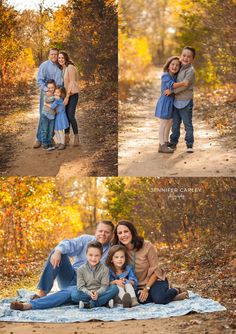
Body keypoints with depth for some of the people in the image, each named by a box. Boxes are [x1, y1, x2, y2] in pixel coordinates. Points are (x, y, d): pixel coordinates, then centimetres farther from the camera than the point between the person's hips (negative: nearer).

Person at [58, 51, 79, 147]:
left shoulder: (70, 67, -11)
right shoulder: (61, 69, 12)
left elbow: (72, 83, -14)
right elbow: (62, 83, 13)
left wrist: (67, 96, -16)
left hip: (72, 95, -7)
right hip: (65, 95, 7)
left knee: (71, 116, -12)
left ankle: (76, 138, -3)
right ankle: (66, 138, 11)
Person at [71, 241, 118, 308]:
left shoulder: (104, 269, 3)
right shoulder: (81, 269, 2)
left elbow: (104, 286, -5)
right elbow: (81, 286, -5)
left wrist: (97, 293, -26)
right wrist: (89, 293, -25)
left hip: (99, 294, 1)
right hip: (86, 294, -1)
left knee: (114, 288, -25)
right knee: (74, 294, -31)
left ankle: (89, 304, -30)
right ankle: (104, 301, -31)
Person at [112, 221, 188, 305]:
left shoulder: (147, 246, -17)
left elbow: (155, 270, -11)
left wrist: (146, 288, -17)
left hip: (154, 281, -3)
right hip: (138, 286, 3)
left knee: (159, 299, -32)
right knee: (141, 300, -31)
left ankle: (176, 291, 1)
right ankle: (166, 296, -4)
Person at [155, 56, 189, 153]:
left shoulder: (175, 77, 9)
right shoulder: (165, 76, -16)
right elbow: (171, 85, -32)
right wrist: (182, 83, -43)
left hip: (171, 103, 8)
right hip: (165, 102, -8)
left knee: (169, 123, 15)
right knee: (163, 124, -2)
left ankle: (166, 142, 27)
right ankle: (162, 146, 3)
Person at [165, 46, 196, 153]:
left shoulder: (190, 70, -13)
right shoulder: (180, 68, 10)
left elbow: (184, 85, -20)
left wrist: (172, 91, -16)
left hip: (185, 102, -7)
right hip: (176, 101, 7)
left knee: (188, 124, 2)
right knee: (175, 123, 14)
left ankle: (189, 145, 9)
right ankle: (173, 143, 23)